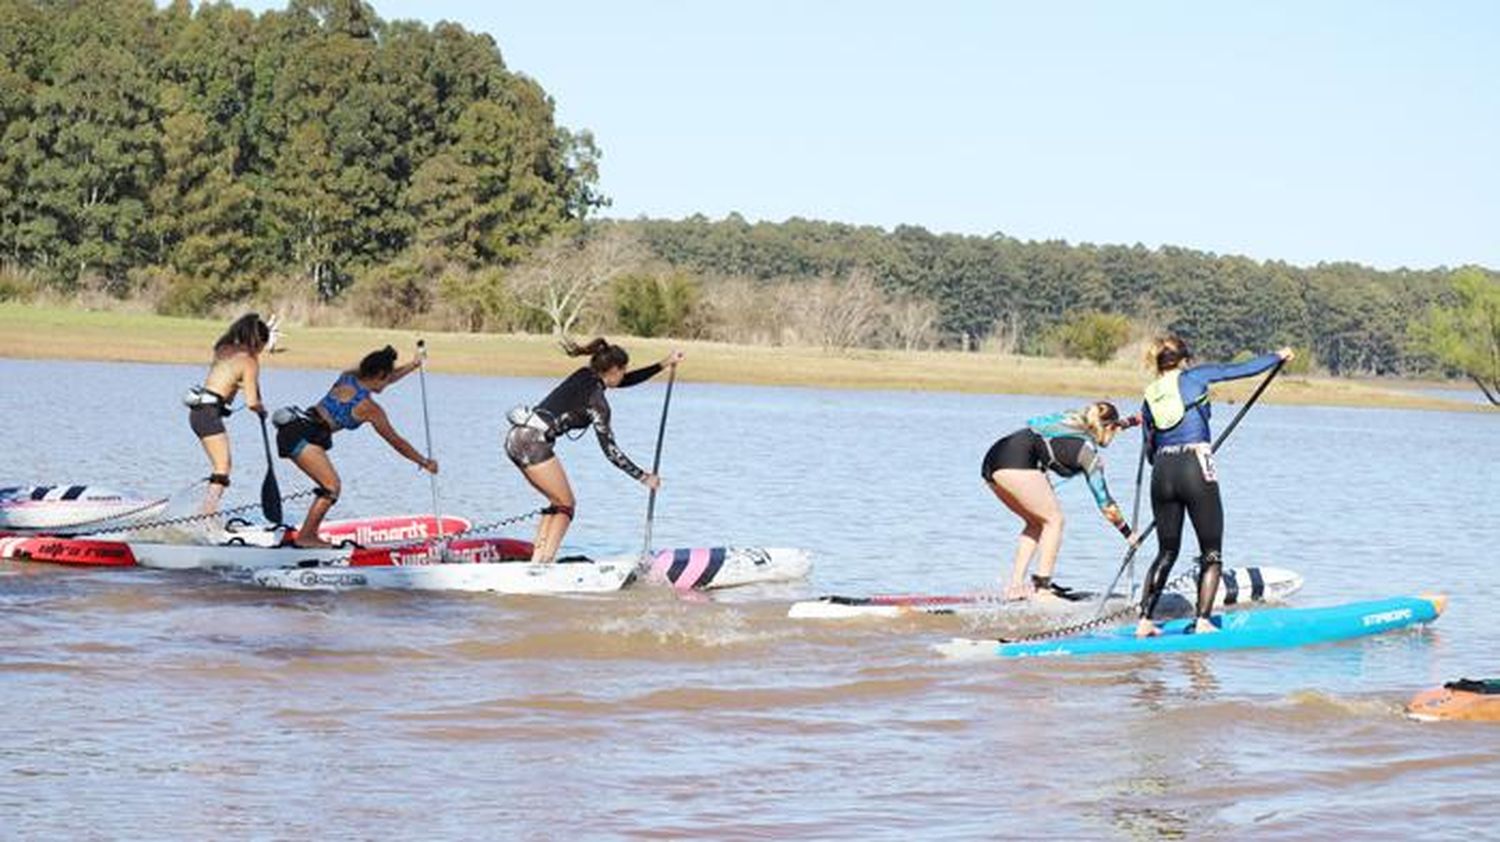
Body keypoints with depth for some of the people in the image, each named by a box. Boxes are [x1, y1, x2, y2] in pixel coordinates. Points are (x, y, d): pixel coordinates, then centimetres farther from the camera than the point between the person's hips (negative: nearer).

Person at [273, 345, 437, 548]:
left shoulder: (348, 377, 12)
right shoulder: (369, 407, -8)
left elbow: (380, 382, 36)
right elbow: (396, 441, 2)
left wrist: (411, 367, 42)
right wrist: (425, 462, 12)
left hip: (293, 429, 9)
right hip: (301, 436, -9)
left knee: (329, 486, 14)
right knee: (332, 486, -11)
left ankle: (310, 535, 12)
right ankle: (304, 537, -12)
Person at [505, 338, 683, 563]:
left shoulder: (585, 376, 14)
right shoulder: (596, 399, -9)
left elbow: (627, 381, 32)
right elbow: (611, 451, -8)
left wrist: (664, 364, 34)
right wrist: (643, 477, -1)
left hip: (516, 437, 9)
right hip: (533, 442, -9)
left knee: (558, 503, 17)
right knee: (566, 505, 3)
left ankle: (536, 561, 10)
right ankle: (544, 562, -6)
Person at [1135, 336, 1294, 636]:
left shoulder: (1150, 397, 16)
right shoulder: (1194, 376, 5)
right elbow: (1243, 369, 8)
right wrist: (1278, 356, 23)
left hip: (1162, 473, 4)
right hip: (1196, 469, -4)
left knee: (1166, 553, 15)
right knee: (1212, 554, 5)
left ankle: (1144, 621, 7)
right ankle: (1202, 621, -6)